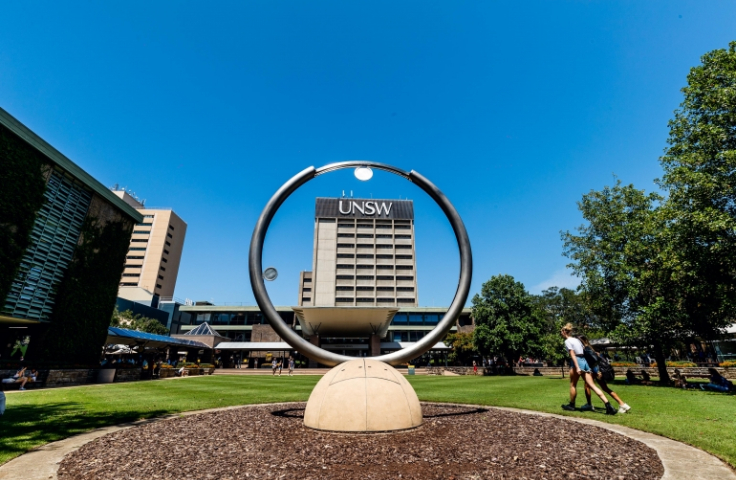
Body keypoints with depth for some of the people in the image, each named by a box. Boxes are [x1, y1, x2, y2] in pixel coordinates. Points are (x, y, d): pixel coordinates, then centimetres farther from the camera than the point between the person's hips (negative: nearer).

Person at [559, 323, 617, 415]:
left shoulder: (567, 341, -5)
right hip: (584, 361, 8)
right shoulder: (576, 339, 19)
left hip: (577, 362, -7)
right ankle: (608, 405, -10)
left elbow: (572, 355, -15)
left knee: (573, 385, 8)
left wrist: (577, 367, -20)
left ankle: (571, 405, 19)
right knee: (592, 385, 2)